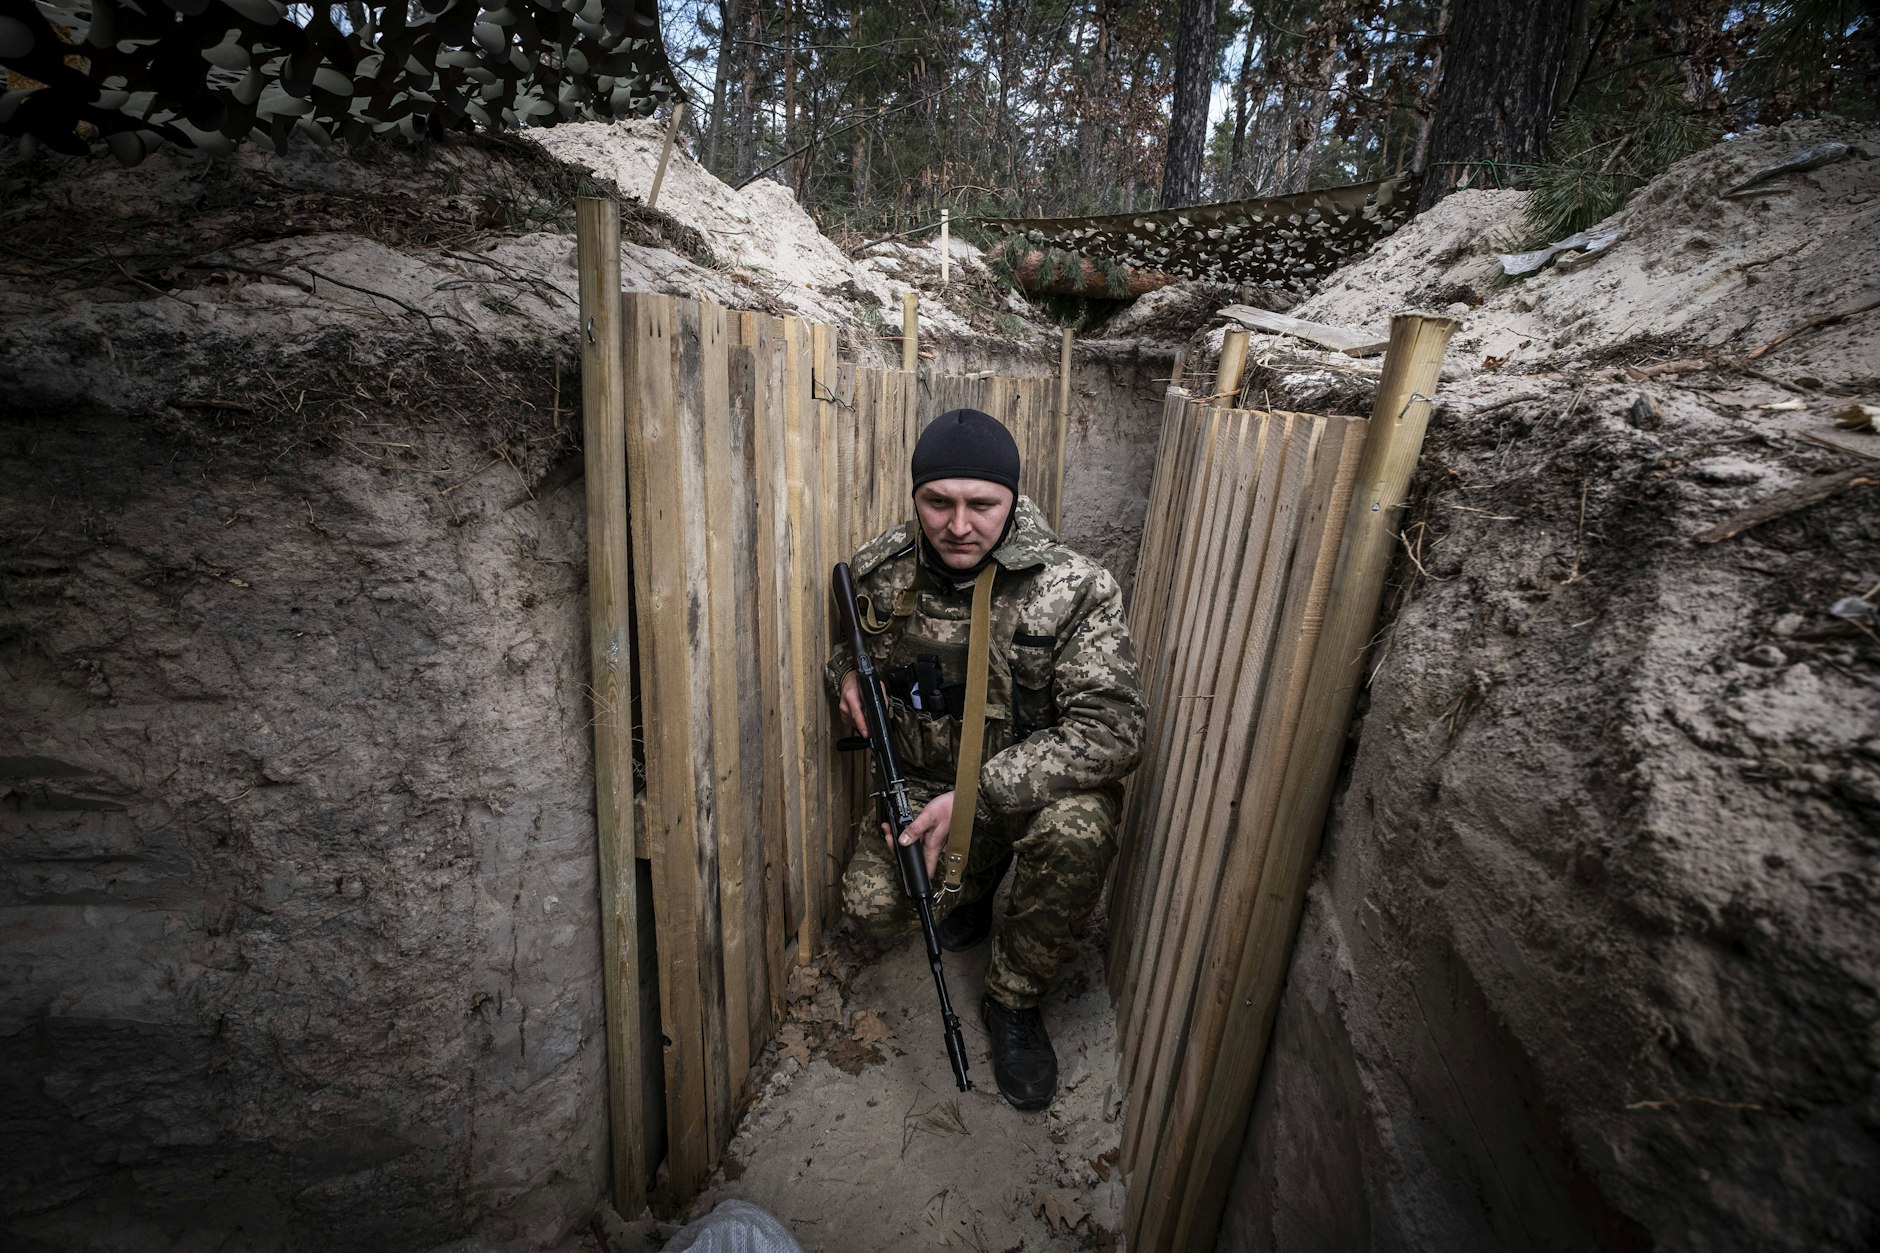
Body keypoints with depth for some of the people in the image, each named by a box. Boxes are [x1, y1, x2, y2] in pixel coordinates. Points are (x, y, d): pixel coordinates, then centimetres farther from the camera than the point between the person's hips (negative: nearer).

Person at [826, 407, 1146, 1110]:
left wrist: (977, 795, -32)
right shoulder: (879, 570, -10)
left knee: (1076, 827, -34)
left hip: (1036, 787, -2)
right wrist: (846, 673, -12)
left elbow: (1113, 730, -27)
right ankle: (975, 885, 21)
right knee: (874, 907, -17)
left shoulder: (1075, 589, -22)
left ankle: (1013, 1000, -3)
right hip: (921, 788, 3)